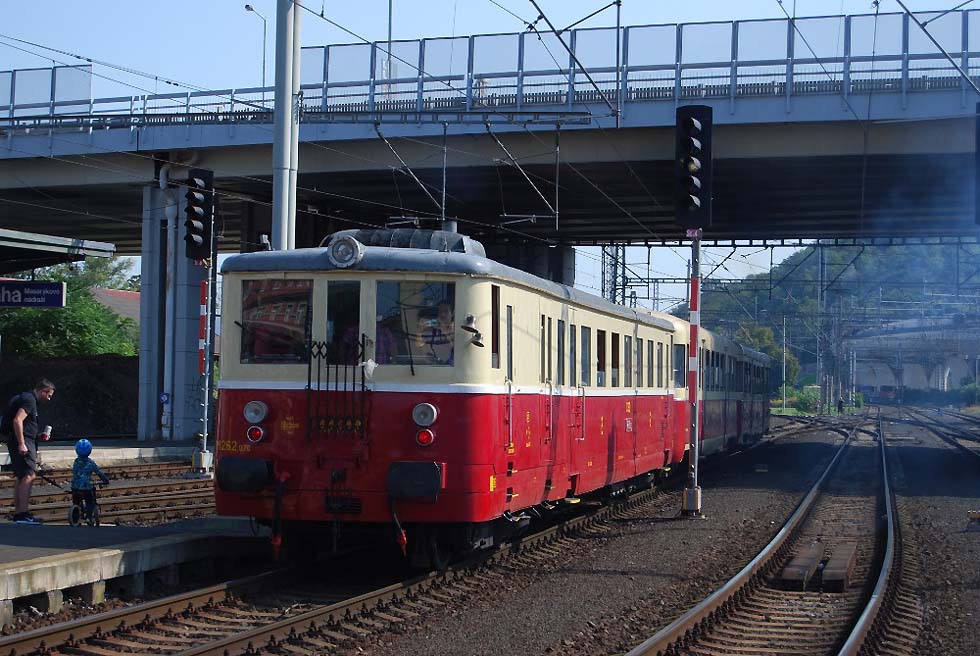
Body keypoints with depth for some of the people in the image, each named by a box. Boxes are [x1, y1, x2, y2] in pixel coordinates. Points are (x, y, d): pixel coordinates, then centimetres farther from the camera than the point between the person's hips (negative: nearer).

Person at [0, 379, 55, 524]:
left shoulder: (27, 398, 22)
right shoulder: (29, 400, -10)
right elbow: (17, 420, -22)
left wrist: (38, 436, 21)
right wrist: (21, 444, -25)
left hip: (22, 441, 11)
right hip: (23, 442, -11)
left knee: (22, 478, 13)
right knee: (29, 475, -16)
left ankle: (18, 513, 16)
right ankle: (23, 513, -22)